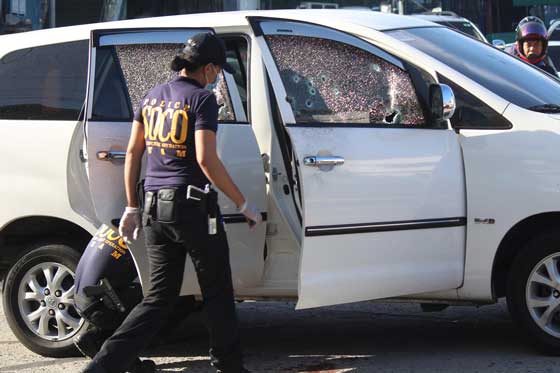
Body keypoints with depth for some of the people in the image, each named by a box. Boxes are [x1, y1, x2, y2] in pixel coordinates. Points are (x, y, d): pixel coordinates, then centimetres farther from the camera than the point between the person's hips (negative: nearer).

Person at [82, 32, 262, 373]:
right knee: (218, 293, 9)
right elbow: (206, 159, -17)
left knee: (160, 297, 10)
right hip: (190, 206, -7)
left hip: (154, 209, 7)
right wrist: (244, 205, -11)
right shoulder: (202, 99, -9)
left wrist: (132, 208, 19)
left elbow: (133, 153, 14)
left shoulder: (152, 98, 13)